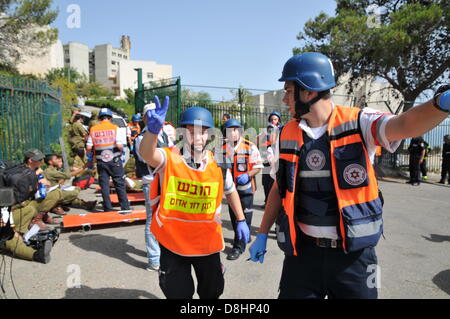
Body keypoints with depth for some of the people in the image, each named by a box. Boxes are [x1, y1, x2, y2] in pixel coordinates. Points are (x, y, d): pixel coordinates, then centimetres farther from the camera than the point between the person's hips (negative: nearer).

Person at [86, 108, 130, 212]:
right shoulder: (115, 128, -5)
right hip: (114, 160, -2)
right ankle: (125, 207, 13)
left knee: (104, 185, 8)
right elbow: (120, 145, -16)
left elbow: (89, 147, 1)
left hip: (101, 161, 2)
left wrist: (90, 160, 15)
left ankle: (108, 208, 12)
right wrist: (120, 153, 4)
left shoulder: (93, 129, 4)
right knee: (120, 184, 8)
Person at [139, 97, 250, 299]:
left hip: (207, 242, 2)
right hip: (173, 242, -2)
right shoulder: (169, 159, -15)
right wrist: (153, 129, -55)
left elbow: (230, 191, 10)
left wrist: (241, 220, 11)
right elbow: (146, 154, -36)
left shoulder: (218, 164, -6)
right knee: (178, 293, 17)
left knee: (212, 291, 21)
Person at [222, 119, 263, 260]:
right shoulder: (223, 148, 4)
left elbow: (258, 167, -8)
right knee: (233, 215, 18)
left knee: (244, 217, -3)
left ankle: (239, 246, 7)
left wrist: (248, 175, -24)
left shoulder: (250, 147, -10)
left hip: (245, 188, -5)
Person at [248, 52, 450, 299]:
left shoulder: (357, 123, -8)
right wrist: (262, 234, 12)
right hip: (302, 251, 3)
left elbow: (404, 125, -27)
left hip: (354, 253, -2)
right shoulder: (287, 135, 1)